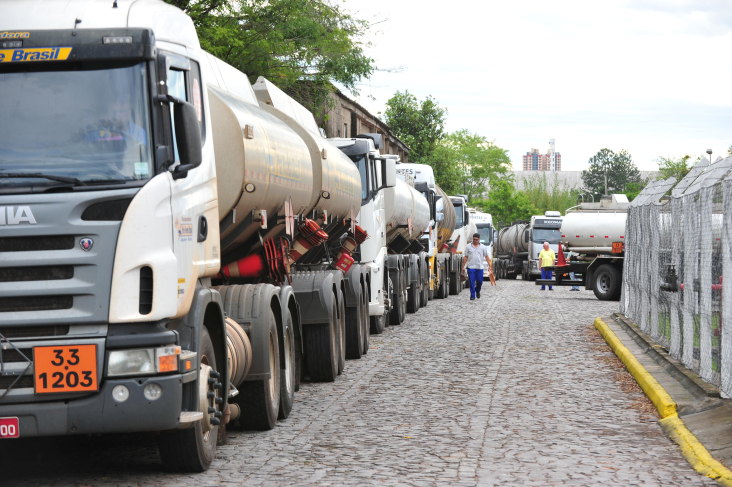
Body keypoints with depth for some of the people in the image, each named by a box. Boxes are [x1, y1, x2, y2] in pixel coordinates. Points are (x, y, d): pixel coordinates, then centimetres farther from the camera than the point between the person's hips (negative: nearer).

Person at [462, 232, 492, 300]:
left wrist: (489, 265, -1)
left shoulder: (483, 247, 6)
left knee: (480, 281, 5)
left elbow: (486, 257, 6)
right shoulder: (468, 246, 4)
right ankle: (472, 295, 1)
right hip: (470, 267, -1)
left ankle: (477, 291, 33)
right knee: (472, 282, -4)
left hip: (479, 267, 1)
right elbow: (465, 257, 5)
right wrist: (463, 266, 1)